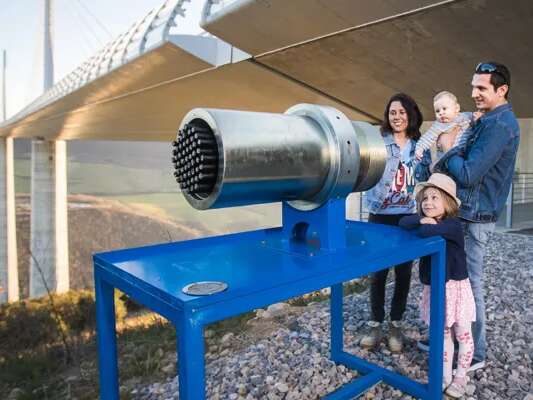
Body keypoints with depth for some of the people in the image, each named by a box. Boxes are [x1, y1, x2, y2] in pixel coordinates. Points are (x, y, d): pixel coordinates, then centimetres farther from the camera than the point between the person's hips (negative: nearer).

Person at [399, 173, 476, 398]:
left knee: (462, 335, 11)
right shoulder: (426, 219, 2)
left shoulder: (453, 224, -19)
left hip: (456, 287, -6)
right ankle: (445, 376, 29)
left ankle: (460, 377, 26)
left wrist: (423, 225, -15)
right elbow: (403, 223, -12)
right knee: (443, 334, 17)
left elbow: (428, 232, -37)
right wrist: (421, 220, -26)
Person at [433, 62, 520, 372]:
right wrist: (445, 163, -1)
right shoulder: (491, 120, 15)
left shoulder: (499, 125, -17)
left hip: (475, 215, -10)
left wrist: (448, 150, -7)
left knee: (470, 284, 0)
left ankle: (475, 355, 14)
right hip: (469, 211, 10)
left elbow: (468, 174, -23)